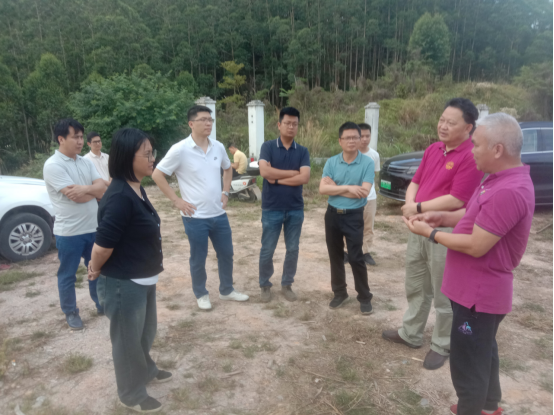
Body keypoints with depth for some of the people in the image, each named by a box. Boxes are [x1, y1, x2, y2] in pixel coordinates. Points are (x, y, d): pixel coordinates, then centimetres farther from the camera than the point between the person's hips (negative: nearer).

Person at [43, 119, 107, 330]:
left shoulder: (86, 162, 6)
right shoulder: (53, 165, -15)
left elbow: (103, 188, -3)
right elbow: (77, 197, -22)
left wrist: (86, 188, -22)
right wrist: (95, 190, -5)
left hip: (93, 228, 6)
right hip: (69, 233, -6)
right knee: (67, 275, 11)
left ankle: (101, 304, 35)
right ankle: (71, 312, 28)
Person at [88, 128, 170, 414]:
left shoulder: (136, 189, 4)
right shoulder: (120, 197, -28)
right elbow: (103, 244, -24)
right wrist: (95, 271, -6)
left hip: (143, 279, 9)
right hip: (123, 284, -8)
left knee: (146, 332, 27)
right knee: (128, 340, 13)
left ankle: (145, 369, 52)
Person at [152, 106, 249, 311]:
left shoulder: (218, 147, 2)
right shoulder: (180, 149, -13)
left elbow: (228, 169, 21)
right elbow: (157, 175, -9)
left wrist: (225, 193, 10)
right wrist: (176, 200, -11)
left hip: (219, 214, 5)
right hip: (195, 217, -5)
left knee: (226, 254, 15)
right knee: (198, 259, 9)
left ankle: (227, 291, 34)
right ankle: (201, 295, 30)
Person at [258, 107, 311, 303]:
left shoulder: (303, 151, 3)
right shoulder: (268, 147, -3)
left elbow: (304, 178, -11)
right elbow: (265, 171, -19)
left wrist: (277, 179, -14)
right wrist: (293, 172, -13)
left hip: (296, 209, 3)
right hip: (272, 208, -2)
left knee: (293, 249, 11)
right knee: (267, 250, 6)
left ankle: (287, 284, 28)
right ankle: (265, 285, 25)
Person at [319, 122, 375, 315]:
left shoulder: (367, 163, -8)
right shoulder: (331, 162, 0)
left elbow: (364, 192, -19)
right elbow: (322, 188, -11)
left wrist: (335, 188, -14)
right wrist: (347, 187, -20)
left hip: (353, 216, -3)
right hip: (332, 214, 4)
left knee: (356, 257, 0)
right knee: (335, 256, 13)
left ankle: (365, 297, 17)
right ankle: (340, 292, 29)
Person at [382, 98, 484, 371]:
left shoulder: (471, 156, -17)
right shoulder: (433, 150, 9)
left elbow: (456, 200, -23)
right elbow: (415, 182, 11)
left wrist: (418, 208, -14)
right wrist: (409, 205, -9)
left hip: (447, 233, -8)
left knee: (444, 295, 7)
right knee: (415, 286, 20)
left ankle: (442, 346, 26)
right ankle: (411, 334, 38)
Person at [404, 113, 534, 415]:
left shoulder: (508, 191, -29)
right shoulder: (502, 180, 4)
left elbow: (476, 246, -28)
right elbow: (477, 215, 16)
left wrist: (430, 233, -16)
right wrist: (443, 218, 1)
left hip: (479, 293, -11)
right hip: (480, 289, 11)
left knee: (468, 364, 6)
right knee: (484, 351, 27)